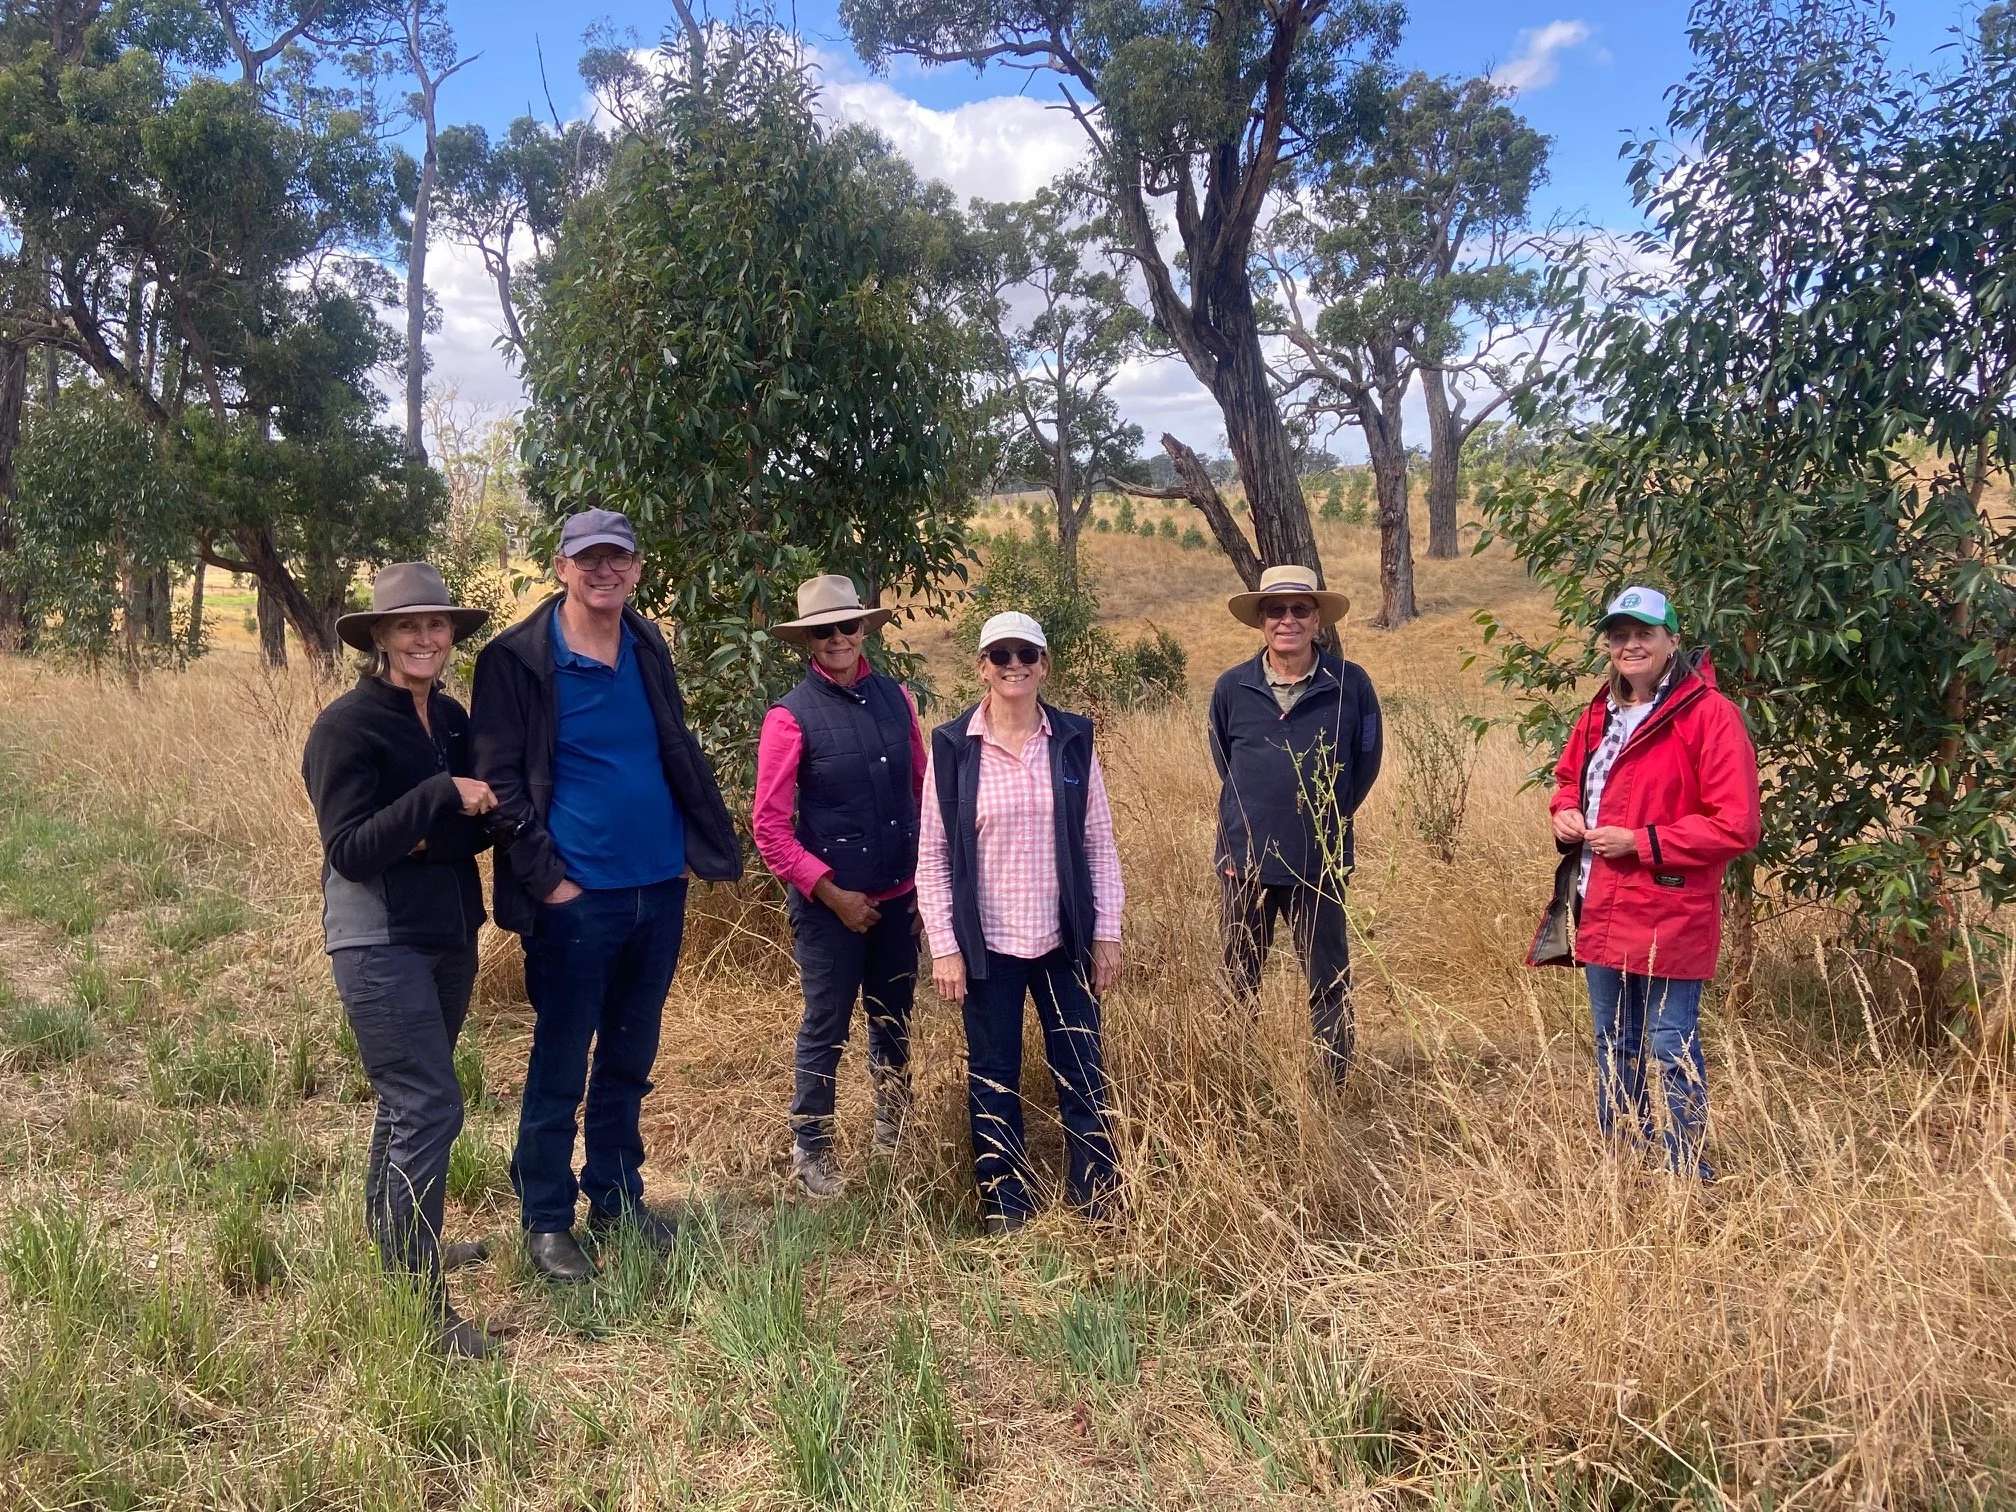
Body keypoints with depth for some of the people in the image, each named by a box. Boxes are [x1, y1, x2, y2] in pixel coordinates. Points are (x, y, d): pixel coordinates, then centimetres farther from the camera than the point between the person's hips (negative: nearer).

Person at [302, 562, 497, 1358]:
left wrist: (428, 840, -14)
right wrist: (441, 798, -25)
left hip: (449, 934, 7)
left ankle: (396, 1240, 38)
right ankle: (419, 1299, -1)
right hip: (379, 943, -7)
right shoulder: (346, 726, -14)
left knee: (407, 1095, 20)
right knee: (428, 1108, -10)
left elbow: (481, 823, 6)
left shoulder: (450, 717, 7)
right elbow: (349, 851, -19)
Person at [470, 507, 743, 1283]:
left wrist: (706, 847, 6)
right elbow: (501, 782, -8)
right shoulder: (516, 659, -7)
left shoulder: (649, 649, 9)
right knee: (559, 1068, 6)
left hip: (660, 890, 5)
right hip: (575, 899, -5)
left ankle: (617, 1197, 32)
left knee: (630, 1061, 17)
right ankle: (545, 1220, 21)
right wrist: (547, 880, -13)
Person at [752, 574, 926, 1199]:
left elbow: (922, 788, 10)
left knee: (893, 1019, 18)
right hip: (830, 902, -4)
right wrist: (830, 892, -13)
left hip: (898, 895, 5)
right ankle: (809, 1151, 25)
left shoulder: (894, 697, 2)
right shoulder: (791, 716, -11)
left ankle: (893, 1128, 41)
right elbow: (770, 826, -11)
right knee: (826, 1028, 6)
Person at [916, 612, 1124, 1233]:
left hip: (1065, 942, 1)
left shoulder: (1074, 740, 0)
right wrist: (944, 947, -6)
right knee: (993, 1081, 9)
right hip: (987, 945, -1)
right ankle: (1005, 1205, 25)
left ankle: (1097, 1200, 24)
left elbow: (1100, 844, 4)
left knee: (1082, 1074, 8)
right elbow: (933, 857, -2)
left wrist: (1107, 934, 0)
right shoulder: (952, 746, -4)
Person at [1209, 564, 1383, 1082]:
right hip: (1245, 861, 2)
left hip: (1319, 864, -2)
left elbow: (1366, 760, 6)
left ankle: (1336, 1085, 19)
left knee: (1329, 981, 8)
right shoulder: (1232, 688, -2)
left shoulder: (1349, 683, -6)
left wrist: (1327, 817, 9)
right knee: (1238, 981, 11)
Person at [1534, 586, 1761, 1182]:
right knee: (1613, 1047, 19)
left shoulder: (1709, 715, -13)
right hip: (1603, 913, 8)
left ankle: (1688, 1175, 14)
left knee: (1670, 1052, -1)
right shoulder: (1600, 715, 11)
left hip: (1670, 918, -8)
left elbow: (1736, 826, -17)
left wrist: (1639, 842, -18)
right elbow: (1569, 776, 26)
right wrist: (1566, 812, 3)